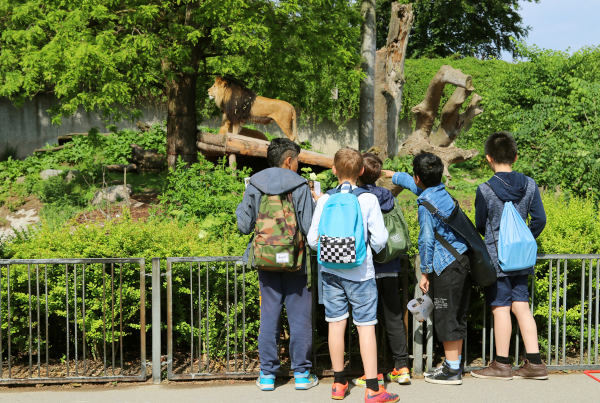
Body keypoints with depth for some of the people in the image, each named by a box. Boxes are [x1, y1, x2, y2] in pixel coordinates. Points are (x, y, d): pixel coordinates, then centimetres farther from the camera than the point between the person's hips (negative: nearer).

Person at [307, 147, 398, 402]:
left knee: (336, 323, 11)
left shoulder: (324, 200, -3)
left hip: (330, 269, 3)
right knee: (366, 326, 2)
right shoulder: (368, 199, -9)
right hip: (360, 271, -3)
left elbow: (312, 239, -1)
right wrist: (374, 250, 14)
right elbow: (380, 239, -8)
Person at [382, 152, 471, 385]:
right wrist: (390, 174, 43)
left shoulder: (426, 204, -14)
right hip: (462, 260, 9)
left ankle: (452, 371, 4)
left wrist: (425, 273, -8)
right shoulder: (441, 191, 11)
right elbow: (412, 184, 31)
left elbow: (426, 240, -16)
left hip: (447, 266, -9)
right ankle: (454, 364, 24)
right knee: (457, 315, 14)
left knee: (446, 317, -1)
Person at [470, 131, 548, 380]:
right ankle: (534, 363, 12)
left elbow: (480, 225, -1)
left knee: (501, 308, 1)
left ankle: (502, 364, 10)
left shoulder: (485, 190, -13)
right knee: (521, 306, 10)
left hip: (495, 259, -5)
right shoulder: (529, 185, -1)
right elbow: (539, 220, 4)